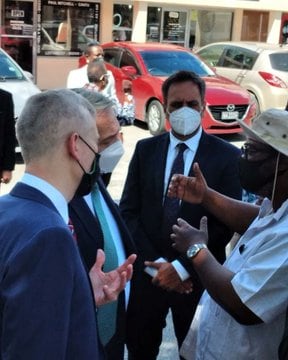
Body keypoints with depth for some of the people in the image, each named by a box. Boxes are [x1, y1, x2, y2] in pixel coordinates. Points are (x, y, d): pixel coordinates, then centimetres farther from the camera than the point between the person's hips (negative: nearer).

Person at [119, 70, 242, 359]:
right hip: (147, 272, 2)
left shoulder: (227, 156, -6)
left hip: (198, 276, -2)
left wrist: (182, 267, -14)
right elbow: (128, 212, -1)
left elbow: (226, 224, -10)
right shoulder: (145, 149, 2)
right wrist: (154, 264, -10)